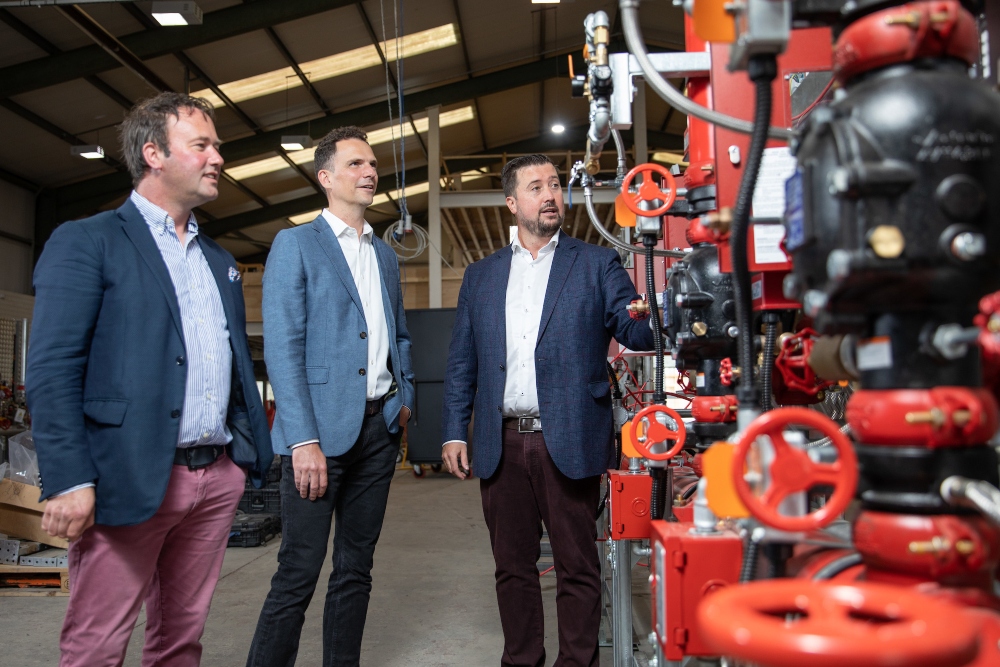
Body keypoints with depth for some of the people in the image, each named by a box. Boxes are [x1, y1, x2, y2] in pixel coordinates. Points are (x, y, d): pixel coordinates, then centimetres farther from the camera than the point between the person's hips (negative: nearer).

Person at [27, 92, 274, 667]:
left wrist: (258, 450, 12)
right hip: (130, 481, -6)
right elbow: (52, 370, -10)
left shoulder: (219, 261, 18)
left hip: (219, 477, 6)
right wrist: (70, 481, -16)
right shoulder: (86, 242, -3)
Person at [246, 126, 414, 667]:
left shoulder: (385, 254, 17)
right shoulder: (295, 244, -1)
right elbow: (282, 347, -9)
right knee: (298, 573, -4)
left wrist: (405, 396, 8)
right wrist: (304, 439, -17)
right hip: (321, 427, -6)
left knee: (356, 568, 12)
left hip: (379, 427, 6)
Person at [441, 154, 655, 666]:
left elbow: (636, 331, -5)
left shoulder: (595, 264, 5)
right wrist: (454, 431, 5)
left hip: (568, 443, -3)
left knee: (577, 569, 6)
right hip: (502, 445, 3)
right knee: (513, 567, 14)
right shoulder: (481, 276, 13)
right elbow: (461, 361, 12)